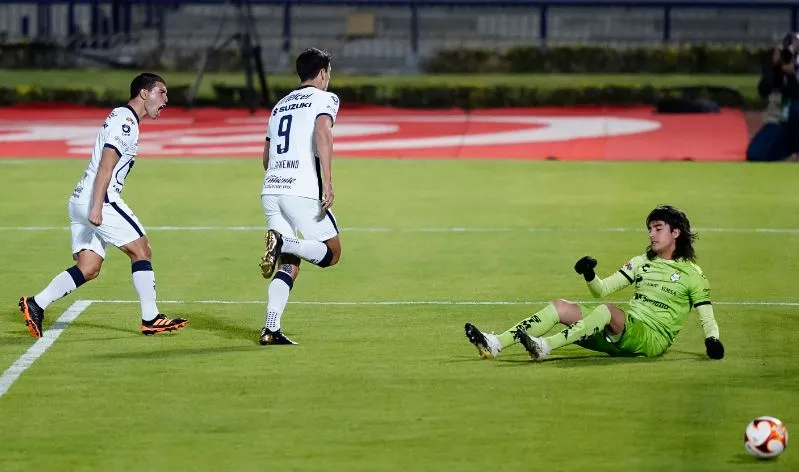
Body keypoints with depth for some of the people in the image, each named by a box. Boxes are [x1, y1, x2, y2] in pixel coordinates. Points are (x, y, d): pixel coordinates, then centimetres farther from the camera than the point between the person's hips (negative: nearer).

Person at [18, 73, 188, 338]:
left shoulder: (121, 117, 21)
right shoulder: (126, 121, -11)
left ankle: (35, 305, 1)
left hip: (81, 200, 10)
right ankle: (150, 319, -3)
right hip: (96, 199, -10)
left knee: (89, 268, 6)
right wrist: (96, 207, -25)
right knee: (141, 250, -5)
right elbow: (105, 166, -19)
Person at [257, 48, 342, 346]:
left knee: (289, 265, 9)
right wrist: (327, 182, -22)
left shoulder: (281, 105, 24)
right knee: (332, 252, 5)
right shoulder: (325, 99, 3)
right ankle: (284, 243, -21)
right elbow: (323, 133, -17)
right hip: (303, 191, -7)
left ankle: (270, 329, -7)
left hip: (271, 189, 7)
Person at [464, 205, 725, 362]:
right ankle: (495, 344, -26)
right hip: (623, 333, 6)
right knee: (560, 307, -10)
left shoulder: (692, 274, 6)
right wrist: (589, 275, -4)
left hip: (652, 340, -6)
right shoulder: (642, 263, 23)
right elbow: (603, 289, 18)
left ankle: (545, 346, -52)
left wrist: (712, 340, -19)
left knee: (607, 309, -36)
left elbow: (707, 317, 1)